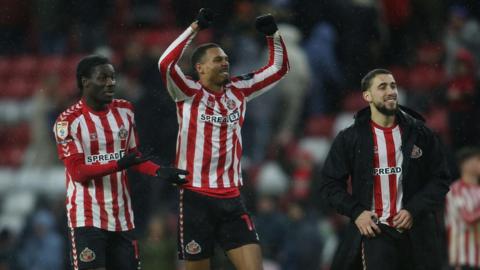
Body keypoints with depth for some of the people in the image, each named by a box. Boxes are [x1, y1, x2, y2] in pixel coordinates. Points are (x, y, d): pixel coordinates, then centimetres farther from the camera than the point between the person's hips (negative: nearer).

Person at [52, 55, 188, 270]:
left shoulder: (124, 111, 7)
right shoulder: (68, 121, -10)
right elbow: (78, 172, -16)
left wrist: (159, 171, -2)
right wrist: (118, 164, -26)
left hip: (122, 215, 6)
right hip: (88, 217, -6)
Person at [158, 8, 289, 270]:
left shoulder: (238, 91, 10)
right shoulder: (189, 93, -4)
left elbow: (278, 68, 17)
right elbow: (166, 63, -22)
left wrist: (273, 35, 1)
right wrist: (195, 27, -22)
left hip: (231, 198, 4)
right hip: (196, 198, -4)